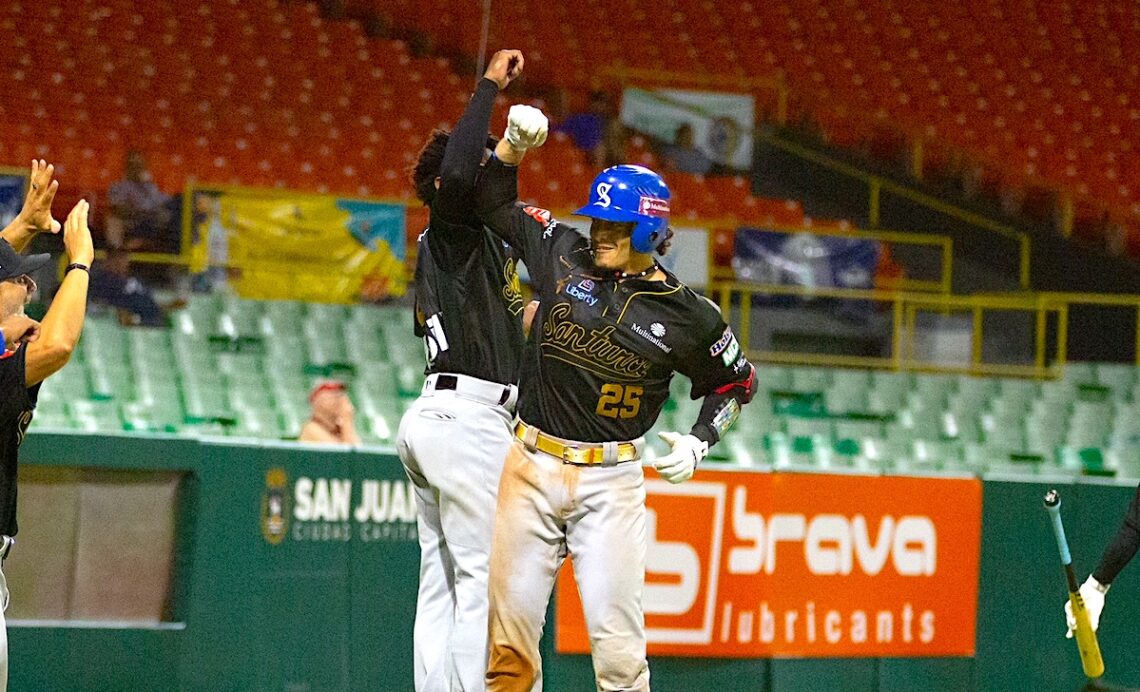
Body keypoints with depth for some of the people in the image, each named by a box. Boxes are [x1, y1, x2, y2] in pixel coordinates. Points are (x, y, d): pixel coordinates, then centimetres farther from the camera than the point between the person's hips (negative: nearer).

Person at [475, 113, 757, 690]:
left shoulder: (687, 316, -2)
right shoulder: (565, 257, 4)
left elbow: (736, 381, 13)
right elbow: (495, 205, 16)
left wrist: (699, 443, 0)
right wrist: (512, 145, 0)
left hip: (611, 481, -2)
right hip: (531, 468, 2)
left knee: (616, 636, -7)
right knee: (511, 627, 2)